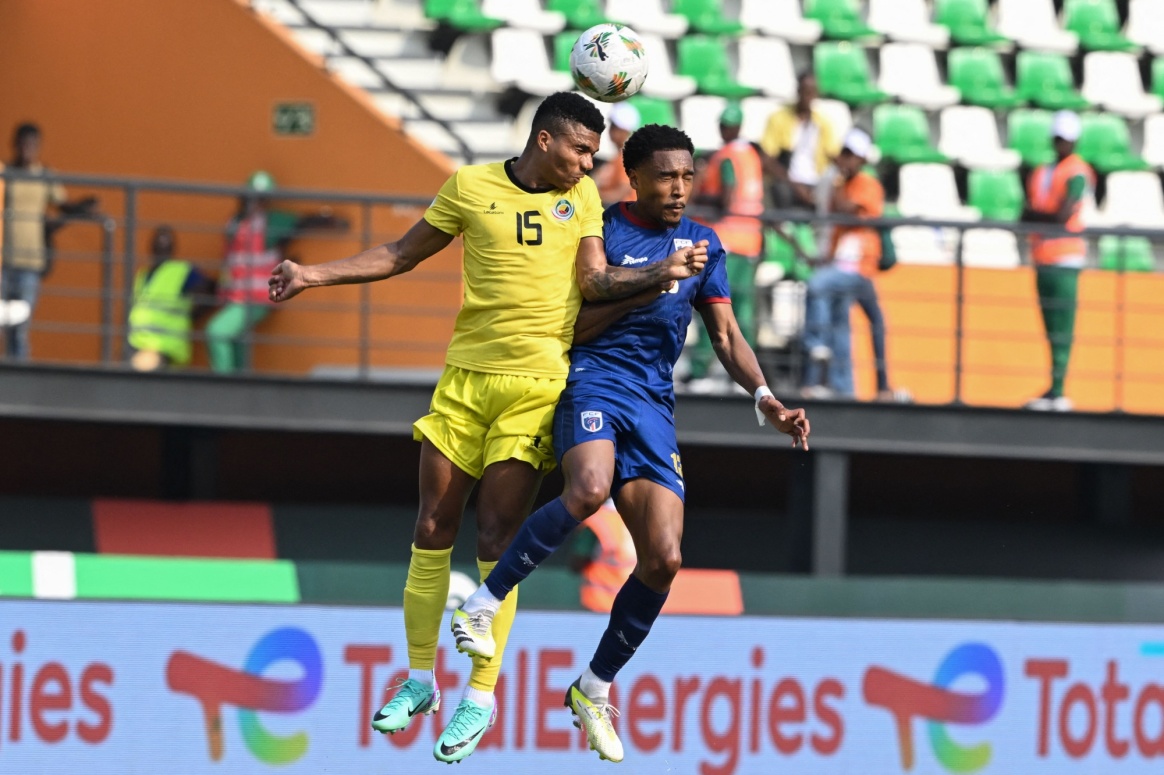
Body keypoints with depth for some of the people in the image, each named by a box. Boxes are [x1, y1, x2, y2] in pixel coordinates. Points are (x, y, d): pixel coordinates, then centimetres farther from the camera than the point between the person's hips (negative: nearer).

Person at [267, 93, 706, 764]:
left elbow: (595, 279, 1)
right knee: (433, 530, 2)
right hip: (466, 377, 1)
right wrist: (315, 275, 7)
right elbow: (403, 254, 13)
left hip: (536, 386, -1)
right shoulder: (471, 187, 4)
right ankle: (420, 678, 16)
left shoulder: (582, 196, 7)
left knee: (497, 541, -6)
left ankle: (482, 696, 1)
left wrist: (660, 274, -16)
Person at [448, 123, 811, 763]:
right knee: (590, 489, -38)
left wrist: (764, 398, 0)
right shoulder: (598, 228, 3)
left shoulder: (703, 246, 15)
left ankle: (594, 689, 12)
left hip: (653, 405, 5)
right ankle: (484, 603, -24)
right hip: (593, 379, -5)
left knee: (664, 559, -7)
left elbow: (726, 335, 17)